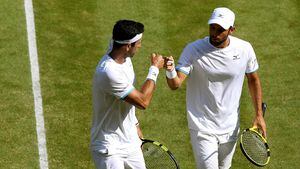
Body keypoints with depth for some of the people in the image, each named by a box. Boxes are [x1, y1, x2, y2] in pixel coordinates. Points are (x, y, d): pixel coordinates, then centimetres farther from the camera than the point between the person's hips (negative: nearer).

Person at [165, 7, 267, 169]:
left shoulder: (244, 49, -7)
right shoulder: (193, 50, -16)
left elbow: (253, 79, 8)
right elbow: (175, 84, -23)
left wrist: (259, 115, 7)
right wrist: (170, 72, -46)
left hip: (230, 127, 4)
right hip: (202, 127, -4)